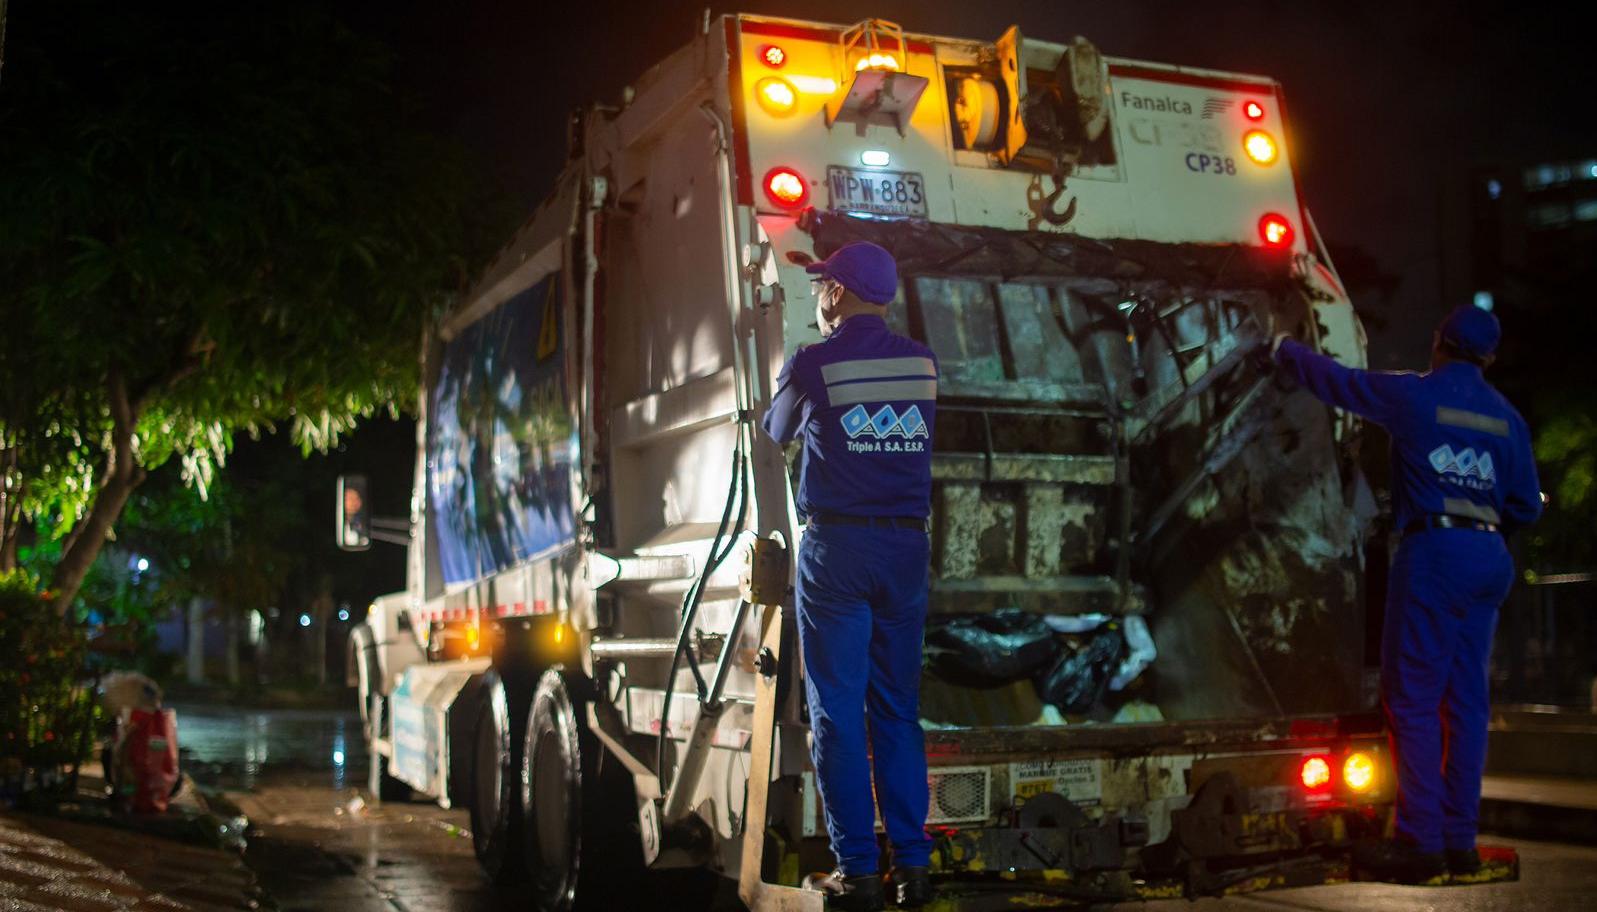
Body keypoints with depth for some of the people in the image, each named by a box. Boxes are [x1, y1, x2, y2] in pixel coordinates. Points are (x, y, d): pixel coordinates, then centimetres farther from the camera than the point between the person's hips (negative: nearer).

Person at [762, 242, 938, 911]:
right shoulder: (923, 363, 5)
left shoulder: (812, 365, -5)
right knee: (898, 708, 10)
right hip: (907, 546, 4)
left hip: (837, 548, -4)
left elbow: (777, 433, 13)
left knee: (837, 712, 1)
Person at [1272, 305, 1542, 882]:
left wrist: (1284, 348, 22)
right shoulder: (1507, 418, 10)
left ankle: (1420, 841, -7)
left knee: (1412, 698, -4)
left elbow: (1334, 379, 5)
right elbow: (1526, 507, 10)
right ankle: (1460, 840, 12)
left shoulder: (1414, 397, -4)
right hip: (1490, 558, 6)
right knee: (1465, 699, 9)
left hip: (1433, 552, -6)